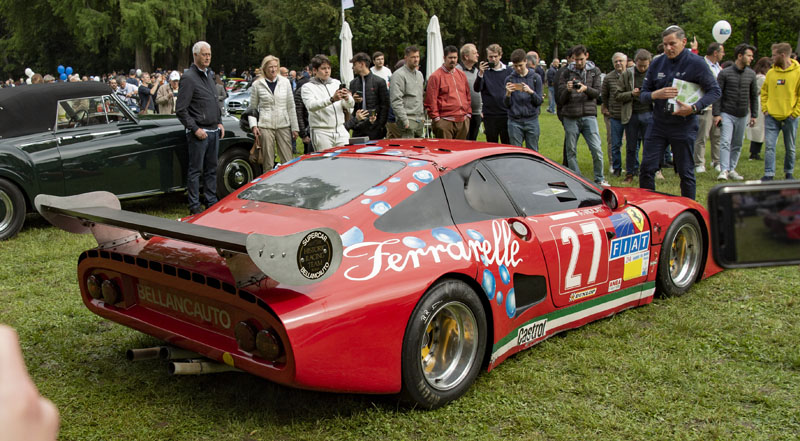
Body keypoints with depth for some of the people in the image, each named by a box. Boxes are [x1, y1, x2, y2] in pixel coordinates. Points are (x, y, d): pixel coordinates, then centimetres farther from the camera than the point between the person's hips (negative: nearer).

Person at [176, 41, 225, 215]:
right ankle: (194, 206, 6)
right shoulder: (188, 78, -11)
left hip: (213, 131, 8)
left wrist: (219, 122, 12)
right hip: (199, 132, -8)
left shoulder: (209, 75, 14)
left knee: (211, 169, 14)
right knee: (195, 170, -1)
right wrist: (195, 129, -17)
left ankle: (211, 201, 22)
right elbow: (180, 110, -14)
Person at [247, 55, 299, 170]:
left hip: (284, 125, 1)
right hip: (265, 126, -1)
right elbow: (252, 107, 10)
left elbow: (291, 107, 10)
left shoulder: (285, 82, 8)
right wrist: (253, 125, -5)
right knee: (268, 163, 0)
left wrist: (294, 127, 6)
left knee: (288, 161, -2)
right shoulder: (257, 85, 4)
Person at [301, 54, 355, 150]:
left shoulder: (336, 83, 13)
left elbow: (350, 105, 7)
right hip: (321, 132, -4)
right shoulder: (308, 87, 0)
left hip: (340, 131, 4)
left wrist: (347, 98, -18)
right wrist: (332, 99, -32)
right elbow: (311, 106, -19)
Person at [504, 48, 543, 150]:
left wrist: (531, 92, -18)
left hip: (532, 120, 0)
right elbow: (507, 104, 4)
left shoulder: (535, 77, 3)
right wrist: (508, 93, -16)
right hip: (515, 122, 0)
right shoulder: (509, 79, 4)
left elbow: (539, 102, 0)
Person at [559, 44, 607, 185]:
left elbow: (597, 92, 3)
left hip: (589, 116, 0)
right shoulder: (567, 73, 8)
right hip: (571, 118, 0)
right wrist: (568, 90, -16)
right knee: (571, 151, 3)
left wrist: (586, 88, -17)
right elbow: (562, 99, 5)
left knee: (597, 150, -6)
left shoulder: (594, 71, 11)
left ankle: (599, 179, 10)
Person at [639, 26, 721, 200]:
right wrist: (656, 94, -16)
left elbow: (715, 91, -4)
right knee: (646, 169, 1)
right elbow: (643, 94, 7)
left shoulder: (696, 63, -6)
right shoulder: (657, 63, 5)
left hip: (684, 126, -4)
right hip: (658, 125, 4)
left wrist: (694, 108, -19)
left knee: (686, 173, 4)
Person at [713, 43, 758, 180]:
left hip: (742, 116, 4)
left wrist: (754, 115, 11)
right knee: (725, 142, -14)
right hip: (726, 114, -4)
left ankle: (732, 169, 17)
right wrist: (716, 114, -11)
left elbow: (754, 96, 14)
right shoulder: (725, 73, -5)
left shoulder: (751, 74, 7)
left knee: (737, 145, 8)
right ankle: (724, 170, -15)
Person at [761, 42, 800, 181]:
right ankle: (769, 174, -4)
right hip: (771, 117, 2)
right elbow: (764, 92, 13)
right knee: (769, 146, -6)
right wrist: (765, 109, 1)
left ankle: (789, 173, 25)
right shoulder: (771, 73, 5)